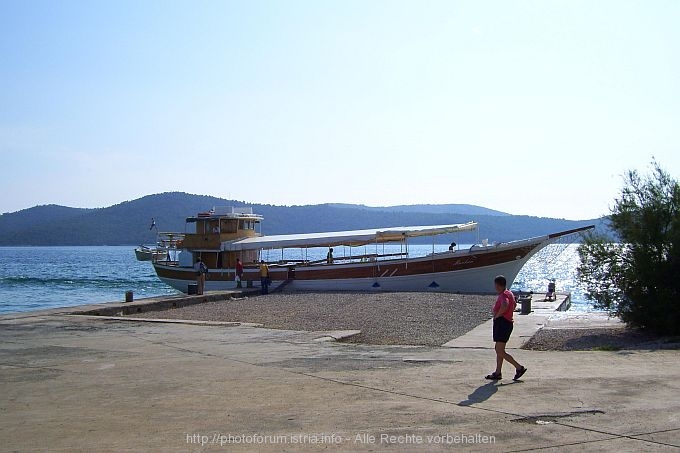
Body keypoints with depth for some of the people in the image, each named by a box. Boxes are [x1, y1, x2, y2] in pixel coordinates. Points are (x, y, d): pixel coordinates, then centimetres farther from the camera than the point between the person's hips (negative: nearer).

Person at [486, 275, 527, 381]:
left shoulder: (503, 295, -17)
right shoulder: (509, 293, 15)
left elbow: (505, 306, -40)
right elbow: (514, 304, 36)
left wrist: (497, 315, -25)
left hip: (502, 323, -11)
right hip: (507, 323, 11)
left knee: (500, 351, -7)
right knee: (498, 350, 15)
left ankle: (519, 368, -3)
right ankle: (498, 373, 19)